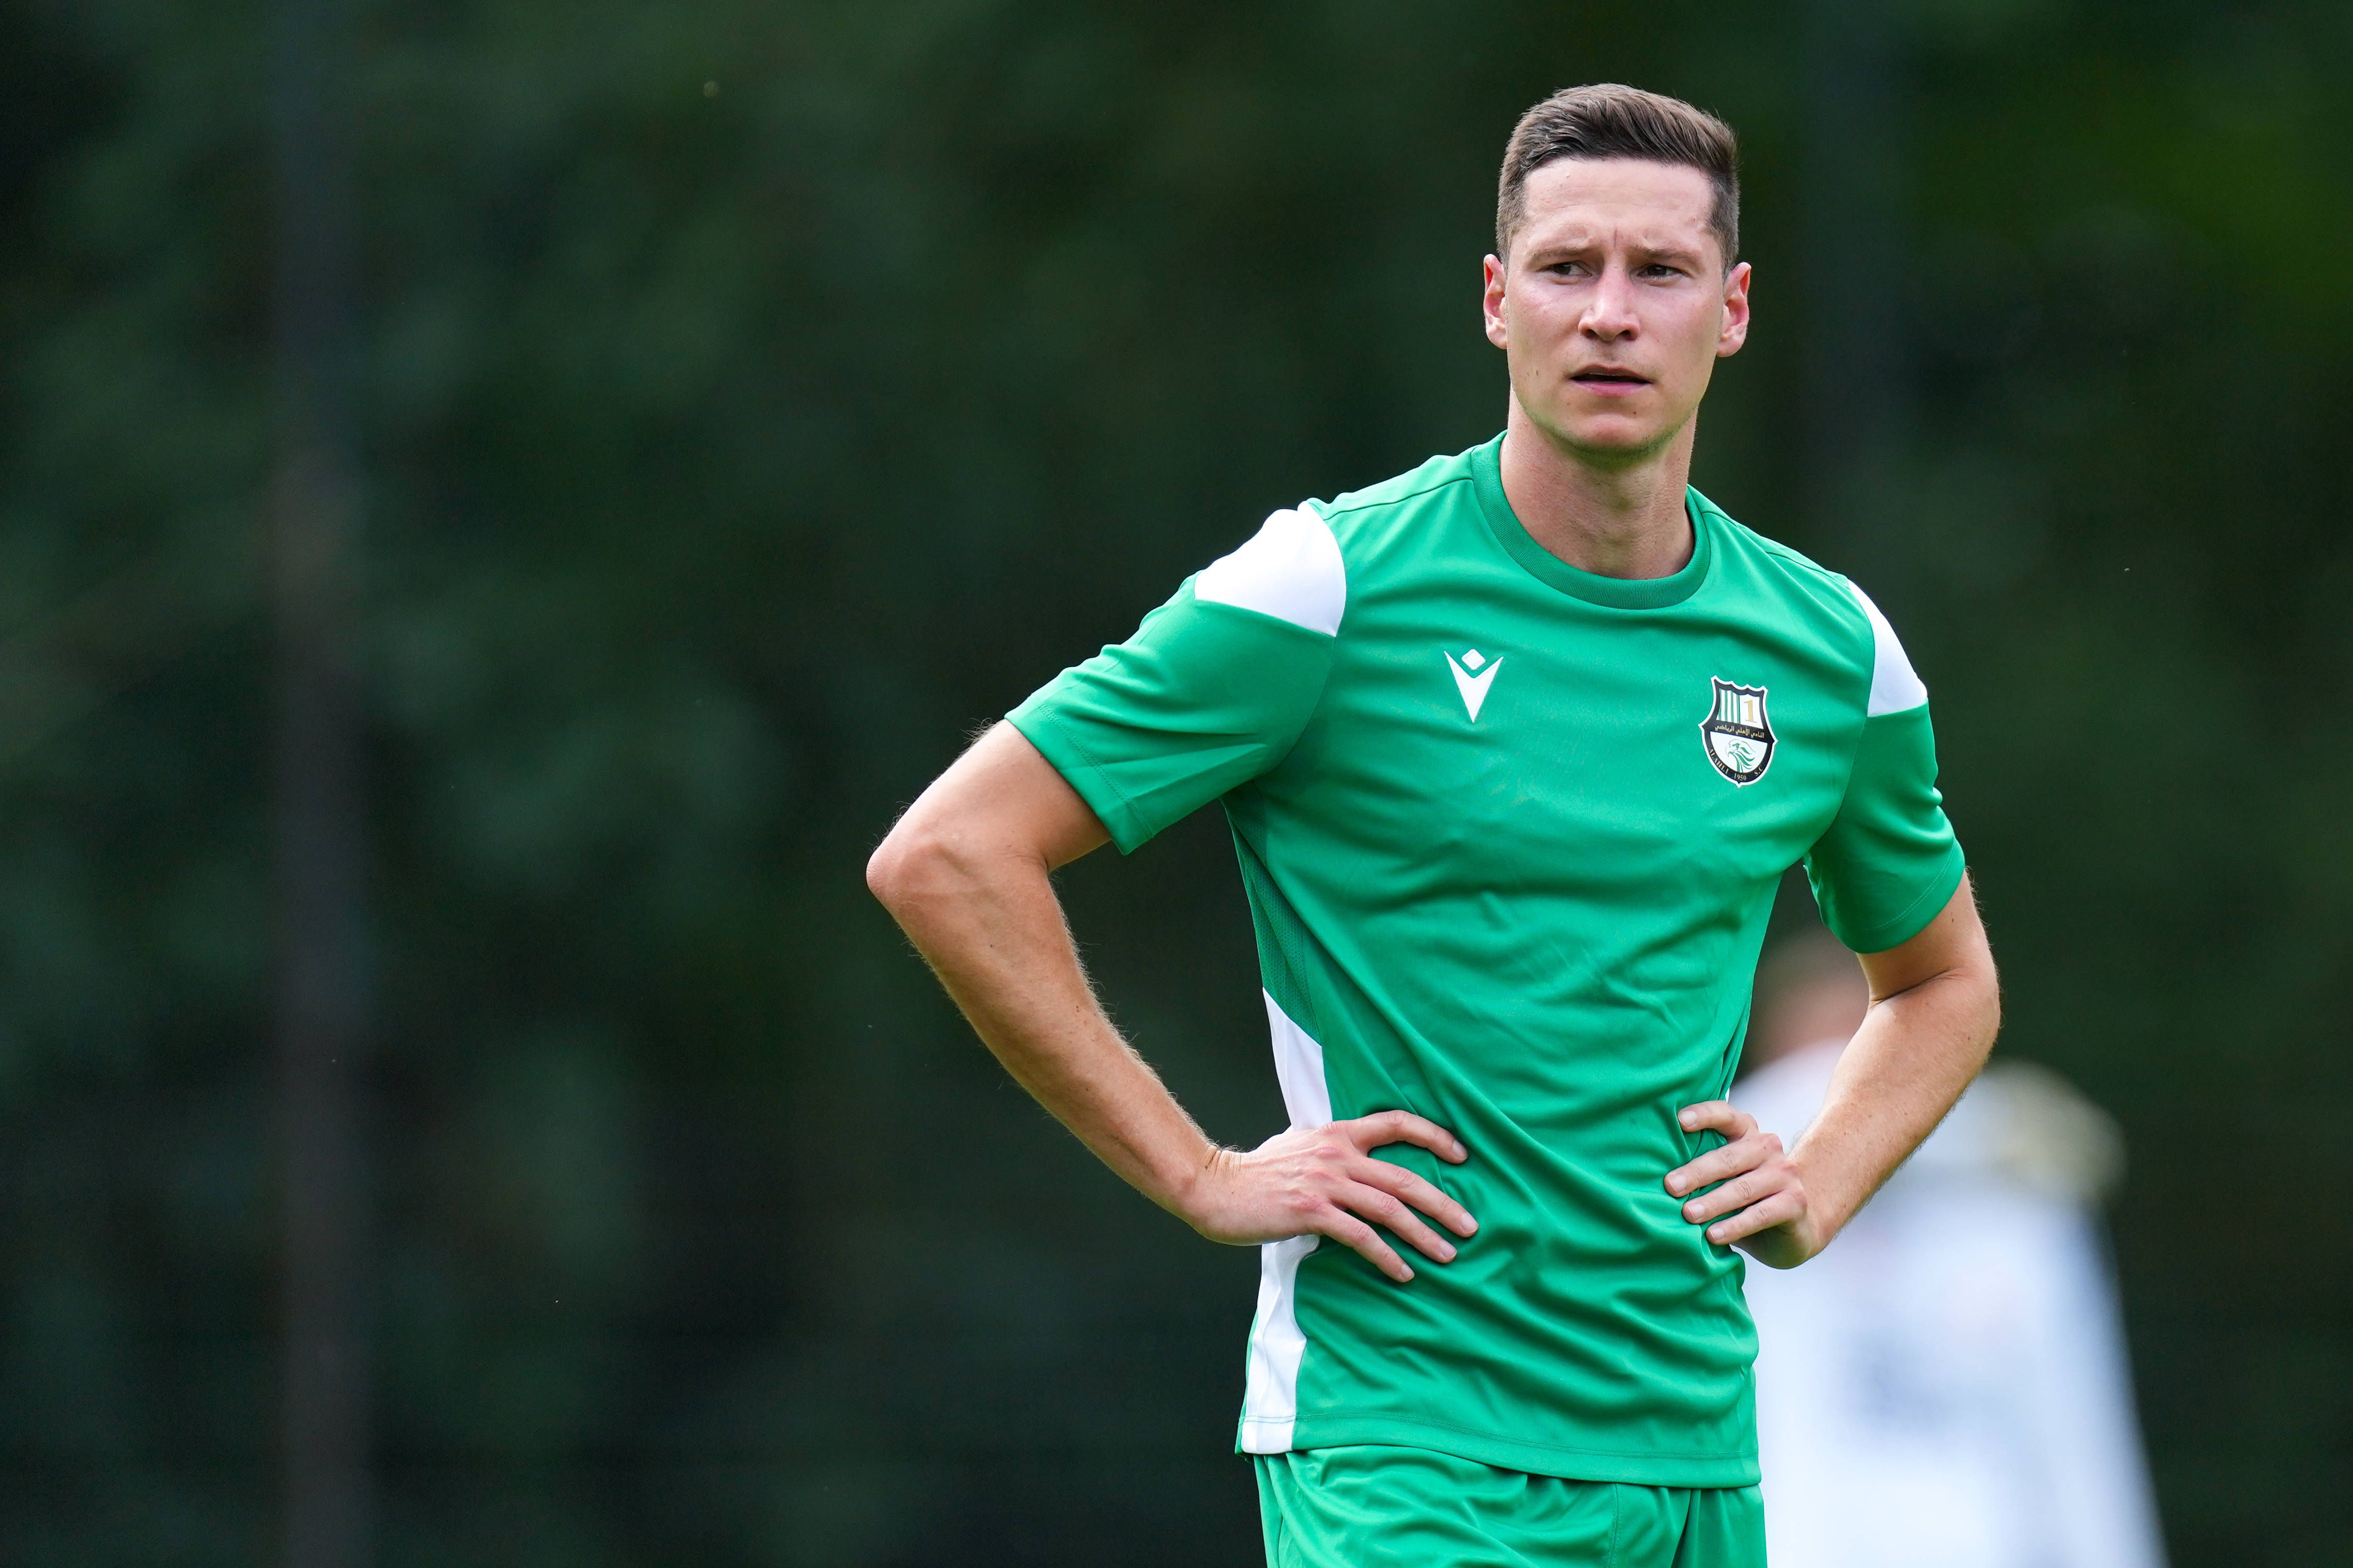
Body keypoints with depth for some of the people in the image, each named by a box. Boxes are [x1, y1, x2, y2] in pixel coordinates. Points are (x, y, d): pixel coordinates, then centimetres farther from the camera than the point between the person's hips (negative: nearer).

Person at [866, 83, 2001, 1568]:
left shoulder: (1830, 649, 9)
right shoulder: (1332, 584, -7)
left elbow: (1945, 982, 28)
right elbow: (948, 857, -8)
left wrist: (1818, 1192, 9)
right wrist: (1204, 1176, -9)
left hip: (1697, 1446, 5)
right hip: (1400, 1433, -5)